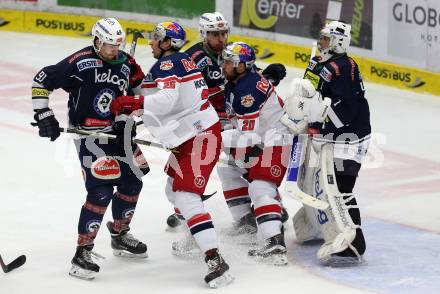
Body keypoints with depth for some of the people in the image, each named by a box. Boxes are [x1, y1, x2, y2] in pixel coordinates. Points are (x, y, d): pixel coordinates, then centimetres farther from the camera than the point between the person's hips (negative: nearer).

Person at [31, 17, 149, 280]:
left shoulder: (126, 64, 1)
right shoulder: (79, 62, -17)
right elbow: (42, 81, -12)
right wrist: (44, 115, -14)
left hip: (117, 130, 7)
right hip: (88, 133, -7)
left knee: (133, 181, 14)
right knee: (101, 190, -17)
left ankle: (120, 235, 36)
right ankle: (83, 251, -12)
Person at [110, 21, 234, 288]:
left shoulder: (166, 64, -15)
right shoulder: (183, 60, 15)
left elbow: (168, 98, -32)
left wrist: (132, 102, -36)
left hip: (200, 137, -11)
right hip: (191, 136, 11)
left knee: (186, 197, -18)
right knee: (174, 190, 25)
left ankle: (215, 260, -26)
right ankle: (196, 238, 41)